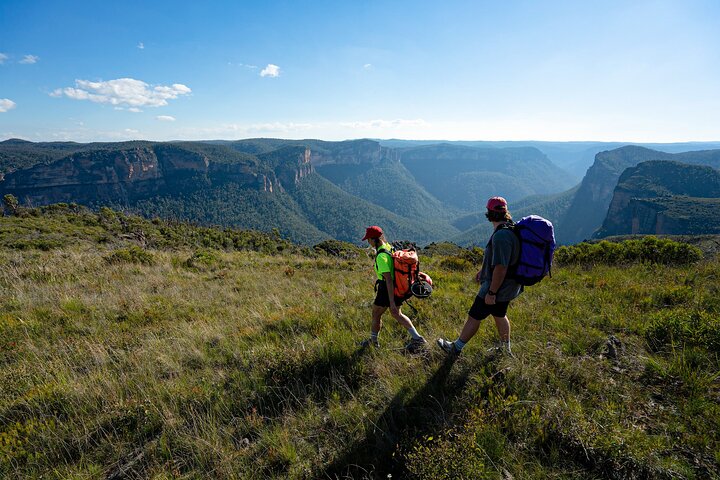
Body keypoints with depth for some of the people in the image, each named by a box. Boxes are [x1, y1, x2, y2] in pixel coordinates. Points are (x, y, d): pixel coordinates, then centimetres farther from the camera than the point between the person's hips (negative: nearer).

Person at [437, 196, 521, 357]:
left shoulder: (501, 235, -29)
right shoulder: (511, 229, 4)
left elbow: (500, 267, -31)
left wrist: (491, 293, -24)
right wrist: (483, 270, 26)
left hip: (496, 286, -10)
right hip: (508, 285, 10)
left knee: (474, 317, 4)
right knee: (500, 315, 26)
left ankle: (456, 347, 20)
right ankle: (505, 348, 43)